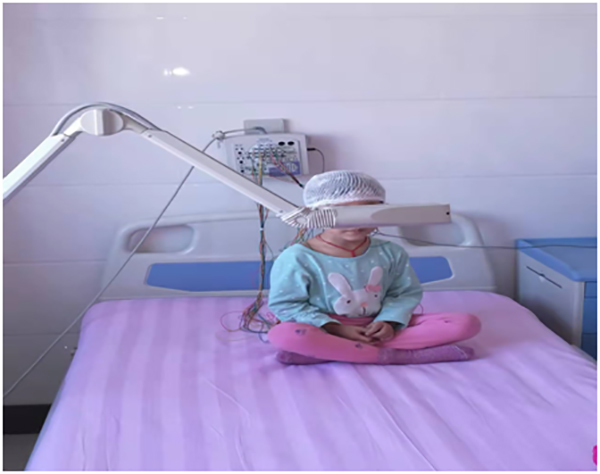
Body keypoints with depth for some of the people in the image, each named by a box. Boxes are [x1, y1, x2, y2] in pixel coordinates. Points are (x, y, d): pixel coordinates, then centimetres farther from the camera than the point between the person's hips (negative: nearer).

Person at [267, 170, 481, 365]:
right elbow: (285, 304, -10)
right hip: (326, 328, -3)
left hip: (377, 326, 3)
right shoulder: (297, 258, -12)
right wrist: (335, 329, -17)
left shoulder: (390, 253, 0)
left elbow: (407, 293, 5)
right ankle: (392, 356, -29)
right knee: (284, 335, -38)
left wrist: (389, 322, -15)